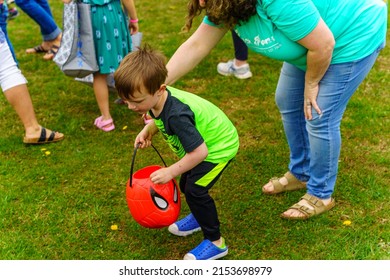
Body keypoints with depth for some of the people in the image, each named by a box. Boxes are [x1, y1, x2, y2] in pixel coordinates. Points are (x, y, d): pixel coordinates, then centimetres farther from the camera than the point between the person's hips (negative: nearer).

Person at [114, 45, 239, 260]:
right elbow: (160, 120, 9)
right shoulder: (159, 97, -15)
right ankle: (201, 216, 44)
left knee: (194, 189, -15)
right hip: (204, 139, 9)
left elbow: (199, 152, -37)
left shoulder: (177, 115, -40)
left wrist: (170, 172, -28)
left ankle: (215, 242, 0)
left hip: (219, 146, -9)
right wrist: (147, 131, -11)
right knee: (186, 182, 16)